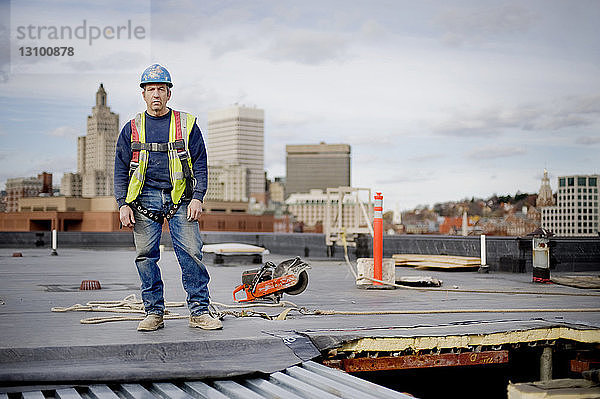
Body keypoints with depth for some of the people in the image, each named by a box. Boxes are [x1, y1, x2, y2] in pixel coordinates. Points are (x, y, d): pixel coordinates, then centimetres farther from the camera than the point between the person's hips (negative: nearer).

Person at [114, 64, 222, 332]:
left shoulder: (187, 125, 8)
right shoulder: (132, 128, 11)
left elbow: (200, 164, 6)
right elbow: (121, 169, 12)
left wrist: (197, 198, -5)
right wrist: (123, 204, 2)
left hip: (179, 198, -1)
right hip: (145, 197, 2)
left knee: (191, 253, -9)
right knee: (146, 256, 1)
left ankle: (199, 311, -1)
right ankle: (154, 313, 11)